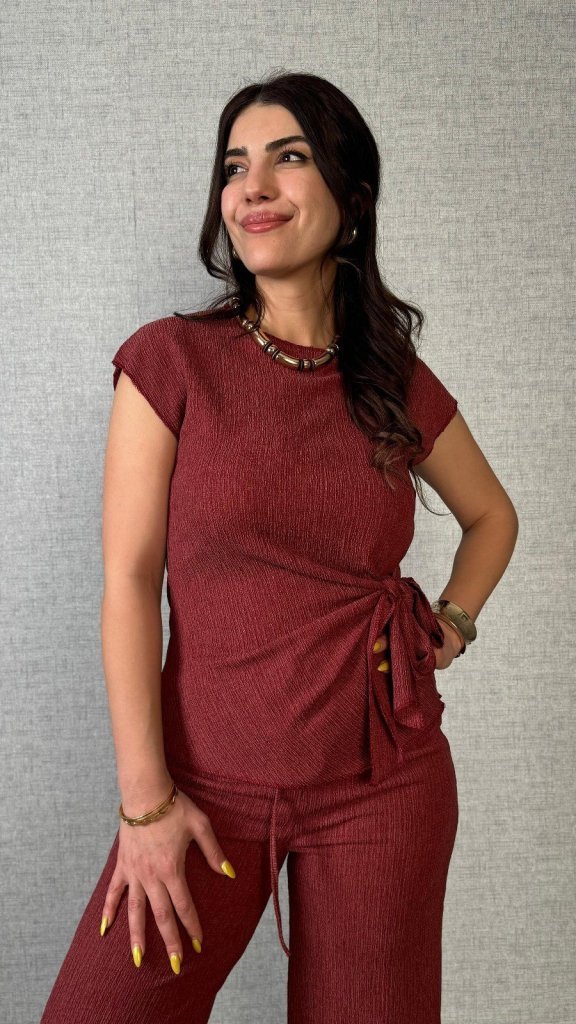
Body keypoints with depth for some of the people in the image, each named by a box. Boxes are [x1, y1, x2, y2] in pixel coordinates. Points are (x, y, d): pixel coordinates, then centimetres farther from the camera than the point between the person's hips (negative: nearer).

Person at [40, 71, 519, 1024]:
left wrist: (452, 625, 3)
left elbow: (492, 515, 20)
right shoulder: (170, 359, -5)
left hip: (383, 785, 2)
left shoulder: (401, 385, 2)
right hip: (210, 784, -1)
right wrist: (144, 799, -10)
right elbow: (129, 582, -8)